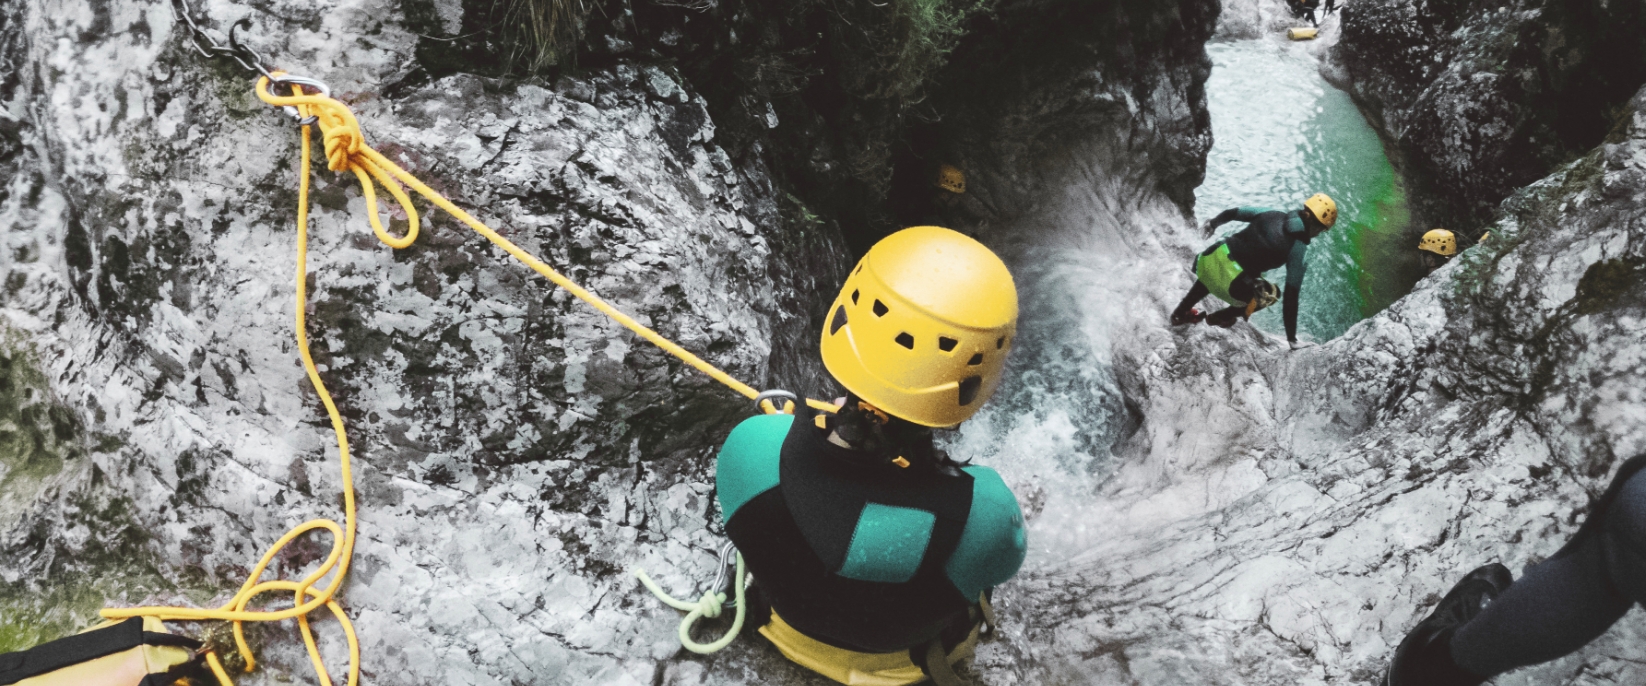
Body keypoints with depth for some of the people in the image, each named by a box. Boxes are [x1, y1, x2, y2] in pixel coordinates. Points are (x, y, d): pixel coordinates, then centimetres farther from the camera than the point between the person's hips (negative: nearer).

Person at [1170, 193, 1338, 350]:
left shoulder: (1271, 214, 8)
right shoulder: (1299, 249, -5)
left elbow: (1232, 213, 20)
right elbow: (1291, 295, -5)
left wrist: (1213, 223, 42)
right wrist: (1292, 338, 0)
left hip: (1209, 259, 5)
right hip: (1232, 284, -5)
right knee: (1270, 294, 24)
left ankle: (1180, 313, 50)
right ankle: (1219, 317, 29)